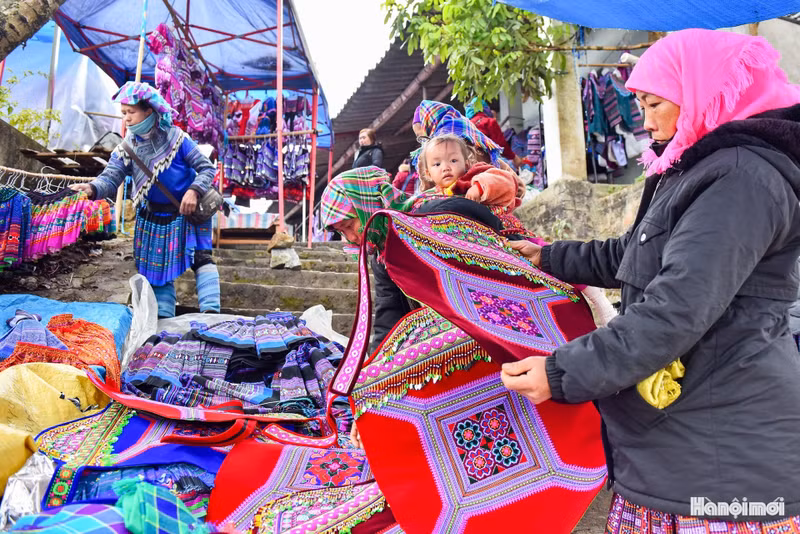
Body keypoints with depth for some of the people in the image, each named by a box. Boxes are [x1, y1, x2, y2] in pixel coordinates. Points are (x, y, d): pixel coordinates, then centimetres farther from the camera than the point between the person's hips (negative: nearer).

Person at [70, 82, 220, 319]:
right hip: (153, 217, 5)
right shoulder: (126, 149, -1)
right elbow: (110, 177, -12)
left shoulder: (176, 137, -10)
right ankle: (164, 319, 17)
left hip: (188, 212, -4)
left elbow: (207, 168, -8)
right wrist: (92, 188, -34)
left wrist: (194, 191, -24)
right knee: (158, 268, 8)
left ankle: (211, 312, -13)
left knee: (201, 258, -17)